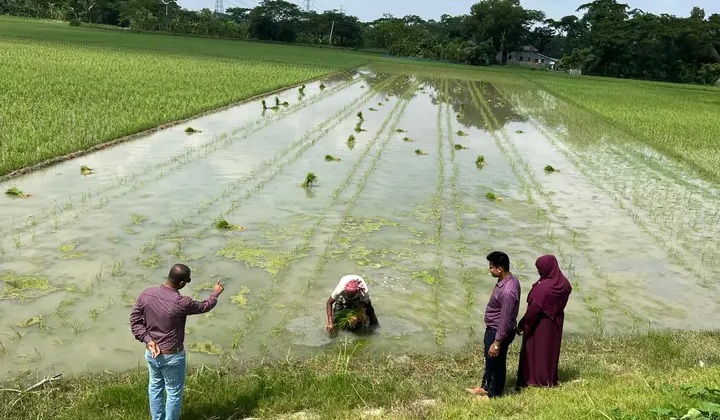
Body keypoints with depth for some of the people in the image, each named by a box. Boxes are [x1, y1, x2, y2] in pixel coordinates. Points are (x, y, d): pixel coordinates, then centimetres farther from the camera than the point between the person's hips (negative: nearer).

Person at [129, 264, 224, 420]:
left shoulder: (146, 294, -13)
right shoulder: (181, 303, -27)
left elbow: (135, 321, -6)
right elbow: (204, 306, -8)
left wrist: (148, 340, -9)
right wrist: (215, 293, 11)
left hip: (151, 352, 6)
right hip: (172, 356, -6)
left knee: (155, 387, 25)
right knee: (174, 392, 15)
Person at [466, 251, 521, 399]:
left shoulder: (507, 291, -34)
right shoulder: (508, 279, -2)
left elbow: (505, 320, -28)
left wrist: (497, 343, -22)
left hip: (499, 332, -9)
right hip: (492, 329, 9)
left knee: (496, 363, 12)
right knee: (489, 360, 25)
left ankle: (494, 394, 32)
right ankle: (485, 387, 43)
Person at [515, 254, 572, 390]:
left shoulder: (543, 287, -29)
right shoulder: (564, 284, -6)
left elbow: (534, 309, -24)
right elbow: (561, 303, 7)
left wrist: (522, 324, -15)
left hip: (540, 324, -7)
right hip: (555, 323, 7)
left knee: (536, 350, 8)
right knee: (551, 349, 20)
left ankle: (534, 380, 17)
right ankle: (550, 379, 31)